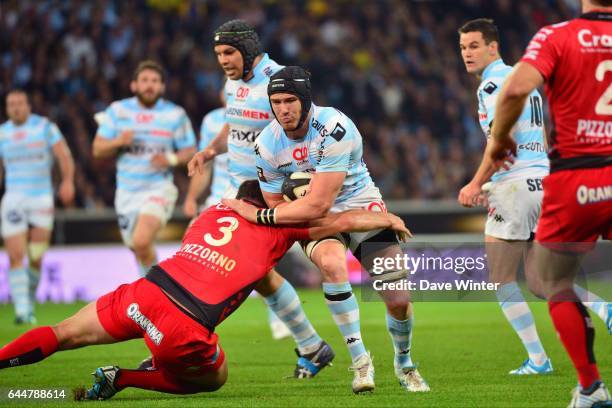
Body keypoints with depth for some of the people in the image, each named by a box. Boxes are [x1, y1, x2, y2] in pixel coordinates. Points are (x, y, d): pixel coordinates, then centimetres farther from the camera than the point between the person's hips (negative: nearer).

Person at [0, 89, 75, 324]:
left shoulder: (45, 127, 1)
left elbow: (64, 156, -6)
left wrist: (68, 181, -23)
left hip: (42, 198, -1)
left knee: (36, 258, -1)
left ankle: (29, 302, 21)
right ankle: (21, 310, -13)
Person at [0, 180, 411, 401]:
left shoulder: (212, 212, 24)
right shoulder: (280, 227, 12)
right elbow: (343, 221, 15)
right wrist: (387, 220, 32)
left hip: (143, 292, 4)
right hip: (187, 326, -4)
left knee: (62, 335, 18)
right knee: (215, 379, 22)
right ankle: (120, 380, 7)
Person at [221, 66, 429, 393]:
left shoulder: (333, 128, -29)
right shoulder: (267, 144, -12)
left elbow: (318, 204, -31)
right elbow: (276, 204, 4)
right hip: (313, 219, 2)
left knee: (399, 301, -8)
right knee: (332, 263, -34)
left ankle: (404, 364, 26)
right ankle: (360, 360, -23)